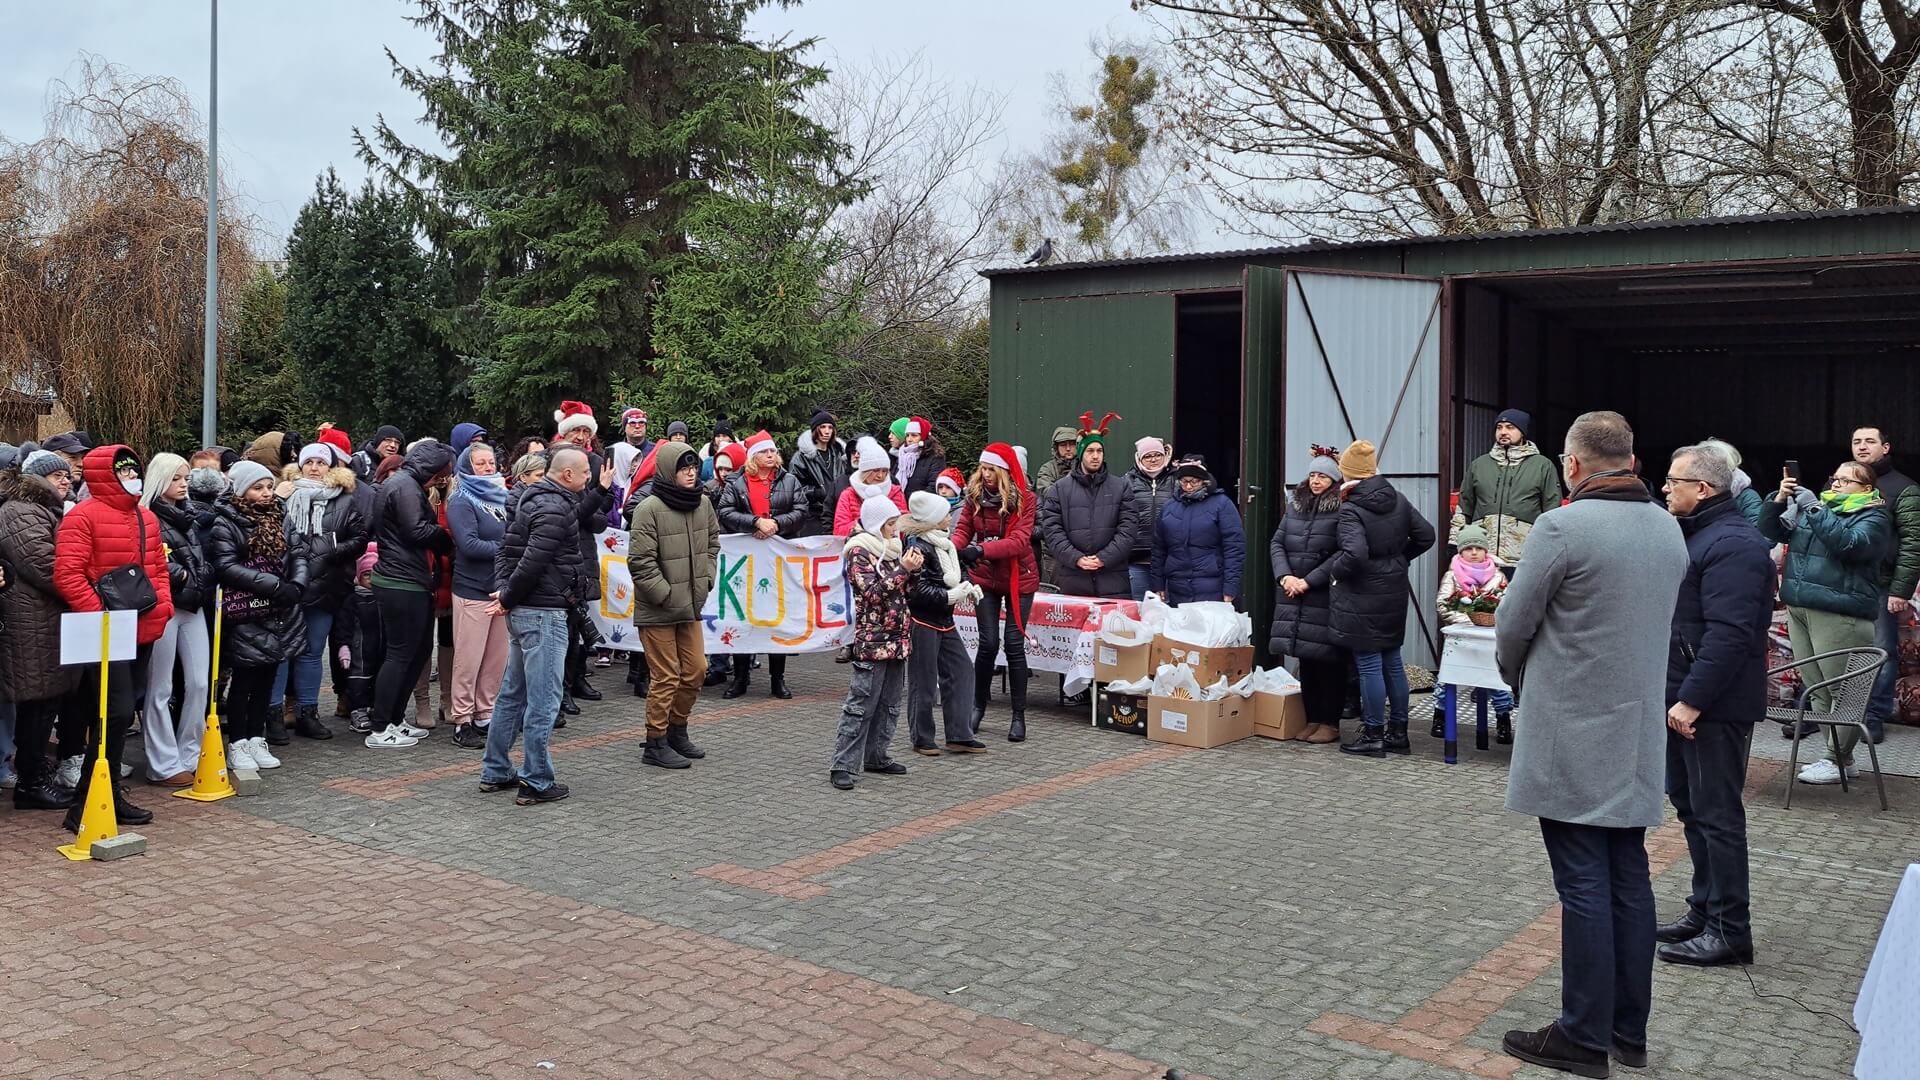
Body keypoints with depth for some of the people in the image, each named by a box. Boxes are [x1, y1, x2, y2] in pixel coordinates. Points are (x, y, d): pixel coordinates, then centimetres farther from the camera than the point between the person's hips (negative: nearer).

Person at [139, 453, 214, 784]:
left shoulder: (190, 519, 17)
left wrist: (202, 577, 6)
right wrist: (181, 576, -13)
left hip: (193, 607, 7)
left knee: (200, 683, 5)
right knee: (160, 689, 0)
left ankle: (190, 756, 15)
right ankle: (164, 765, 4)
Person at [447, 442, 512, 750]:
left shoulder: (500, 497, 13)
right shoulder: (461, 501, -7)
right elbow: (469, 544, -19)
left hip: (500, 588, 7)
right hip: (472, 590, -7)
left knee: (497, 658, 11)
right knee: (468, 659, -1)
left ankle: (485, 715, 21)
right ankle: (462, 722, 6)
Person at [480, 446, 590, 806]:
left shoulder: (529, 499, 15)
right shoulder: (555, 507, -17)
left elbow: (506, 549, 15)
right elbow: (533, 561, -23)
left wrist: (503, 588, 3)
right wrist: (508, 597, -11)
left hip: (522, 611, 10)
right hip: (544, 612, -10)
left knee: (513, 693, 17)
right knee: (543, 700, -3)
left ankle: (495, 772, 25)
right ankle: (536, 782, 2)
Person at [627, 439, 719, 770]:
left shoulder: (703, 504, 3)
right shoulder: (649, 509, -17)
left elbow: (712, 542, 20)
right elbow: (640, 561, -18)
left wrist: (706, 579, 8)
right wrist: (666, 595, -16)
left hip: (690, 606, 7)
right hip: (657, 611, -7)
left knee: (696, 670, 13)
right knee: (665, 677, -2)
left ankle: (677, 731, 31)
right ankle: (656, 743, 12)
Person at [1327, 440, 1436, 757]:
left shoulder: (1351, 509, -18)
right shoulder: (1399, 500, 5)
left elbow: (1355, 555, -29)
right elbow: (1425, 535, 9)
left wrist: (1336, 570, -10)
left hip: (1362, 599, -7)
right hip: (1395, 592, 7)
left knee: (1369, 665, 0)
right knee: (1393, 662, 15)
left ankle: (1372, 735, 8)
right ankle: (1398, 733, 23)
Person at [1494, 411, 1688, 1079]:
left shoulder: (1562, 528, -16)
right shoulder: (1669, 529, 7)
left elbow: (1513, 627, -8)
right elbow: (1658, 624, 15)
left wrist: (1519, 679, 12)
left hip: (1571, 736, -7)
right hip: (1638, 734, 7)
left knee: (1583, 886, -1)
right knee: (1629, 879, 12)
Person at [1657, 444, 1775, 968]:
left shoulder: (1732, 545, -18)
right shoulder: (1697, 535, 16)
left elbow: (1728, 634, -25)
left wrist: (1692, 700, -25)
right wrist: (1679, 695, 18)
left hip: (1715, 707, -10)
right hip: (1685, 698, 10)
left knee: (1716, 815, -3)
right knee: (1692, 806, 16)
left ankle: (1729, 931, 6)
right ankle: (1704, 912, 27)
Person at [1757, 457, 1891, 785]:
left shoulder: (1873, 516, 0)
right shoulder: (1813, 506, 19)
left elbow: (1849, 544, -19)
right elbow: (1772, 532, 15)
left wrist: (1816, 510, -17)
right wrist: (1780, 499, 0)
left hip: (1839, 613, -7)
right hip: (1799, 608, 7)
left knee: (1841, 691, -5)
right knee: (1817, 690, 10)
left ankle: (1838, 761, 0)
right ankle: (1837, 756, 17)